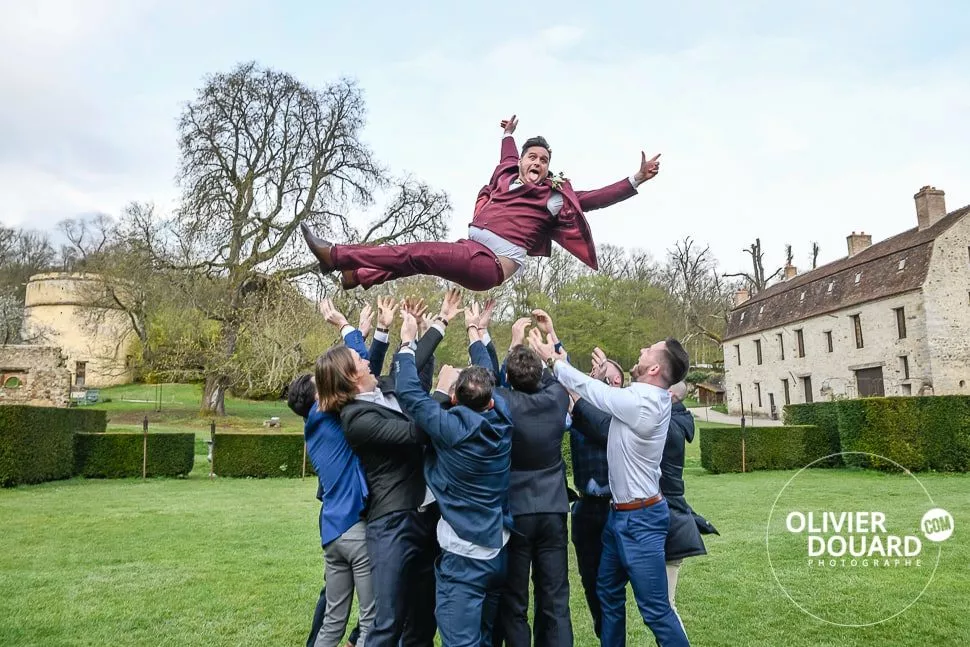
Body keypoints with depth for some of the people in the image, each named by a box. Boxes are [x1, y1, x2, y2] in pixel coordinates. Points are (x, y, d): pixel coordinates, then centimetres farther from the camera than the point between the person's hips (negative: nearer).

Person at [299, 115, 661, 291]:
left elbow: (595, 199, 2)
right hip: (470, 251, 7)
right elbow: (509, 159, 43)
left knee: (417, 254, -17)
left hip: (493, 264, -7)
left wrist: (637, 179, -4)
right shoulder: (507, 179, 21)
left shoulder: (556, 197, 6)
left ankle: (336, 256, -16)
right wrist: (508, 134, 60)